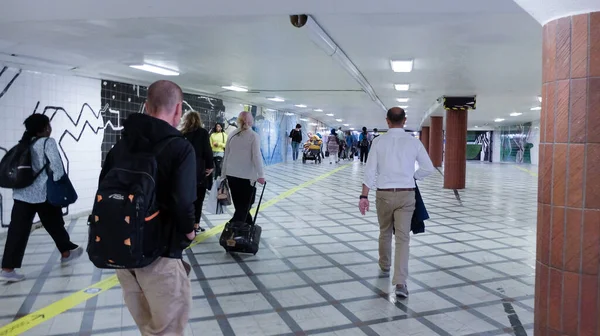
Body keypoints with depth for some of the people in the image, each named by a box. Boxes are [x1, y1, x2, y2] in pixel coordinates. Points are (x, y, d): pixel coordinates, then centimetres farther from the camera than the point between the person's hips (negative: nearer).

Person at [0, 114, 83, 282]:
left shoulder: (25, 144, 15)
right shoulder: (48, 142, -8)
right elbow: (56, 165, -15)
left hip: (22, 193, 6)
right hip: (43, 193, -6)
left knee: (18, 230, 2)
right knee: (55, 224, 14)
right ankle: (66, 253, 32)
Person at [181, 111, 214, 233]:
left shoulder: (181, 133, 7)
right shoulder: (203, 132, -3)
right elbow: (207, 150, -9)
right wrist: (210, 166, 0)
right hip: (199, 170, -3)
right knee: (198, 199, 4)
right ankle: (195, 225, 6)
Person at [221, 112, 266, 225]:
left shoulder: (232, 135, 8)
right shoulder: (254, 136, -7)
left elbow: (226, 155, 11)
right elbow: (256, 157, -13)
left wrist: (224, 174, 17)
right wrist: (261, 175, -10)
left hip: (231, 174, 5)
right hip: (246, 176, -5)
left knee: (240, 205, 14)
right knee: (245, 205, 2)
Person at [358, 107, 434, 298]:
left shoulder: (379, 141, -4)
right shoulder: (413, 142, -2)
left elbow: (370, 170, -7)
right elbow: (428, 168, 1)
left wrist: (364, 196, -4)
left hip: (384, 194, 1)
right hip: (406, 195, -1)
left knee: (385, 232, 21)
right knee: (402, 238, -2)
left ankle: (385, 266, 43)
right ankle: (400, 283, -10)